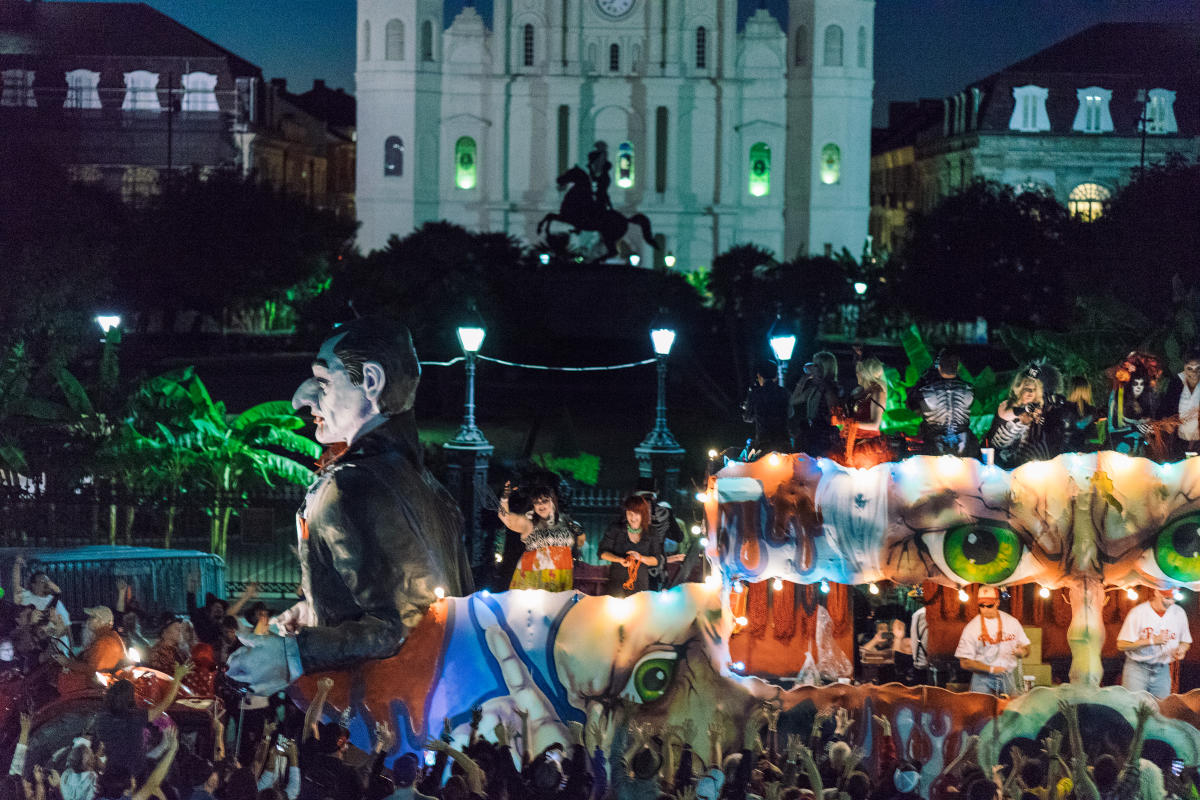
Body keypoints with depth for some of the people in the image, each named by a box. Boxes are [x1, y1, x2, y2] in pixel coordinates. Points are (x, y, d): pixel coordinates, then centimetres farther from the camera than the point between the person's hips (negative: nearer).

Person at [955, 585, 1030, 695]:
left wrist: (1021, 652, -12)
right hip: (983, 680, -3)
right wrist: (991, 669, -15)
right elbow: (965, 662, -7)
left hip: (1008, 677, 3)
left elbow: (1026, 649, 12)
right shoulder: (972, 628, -5)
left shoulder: (1012, 622, 4)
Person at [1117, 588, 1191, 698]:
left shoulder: (1178, 613, 1)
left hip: (1162, 671, 3)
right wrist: (1152, 641, -18)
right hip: (1137, 668, -3)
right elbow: (1121, 645, -11)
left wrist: (1181, 649, -11)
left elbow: (1186, 642, 14)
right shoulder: (1137, 612, -10)